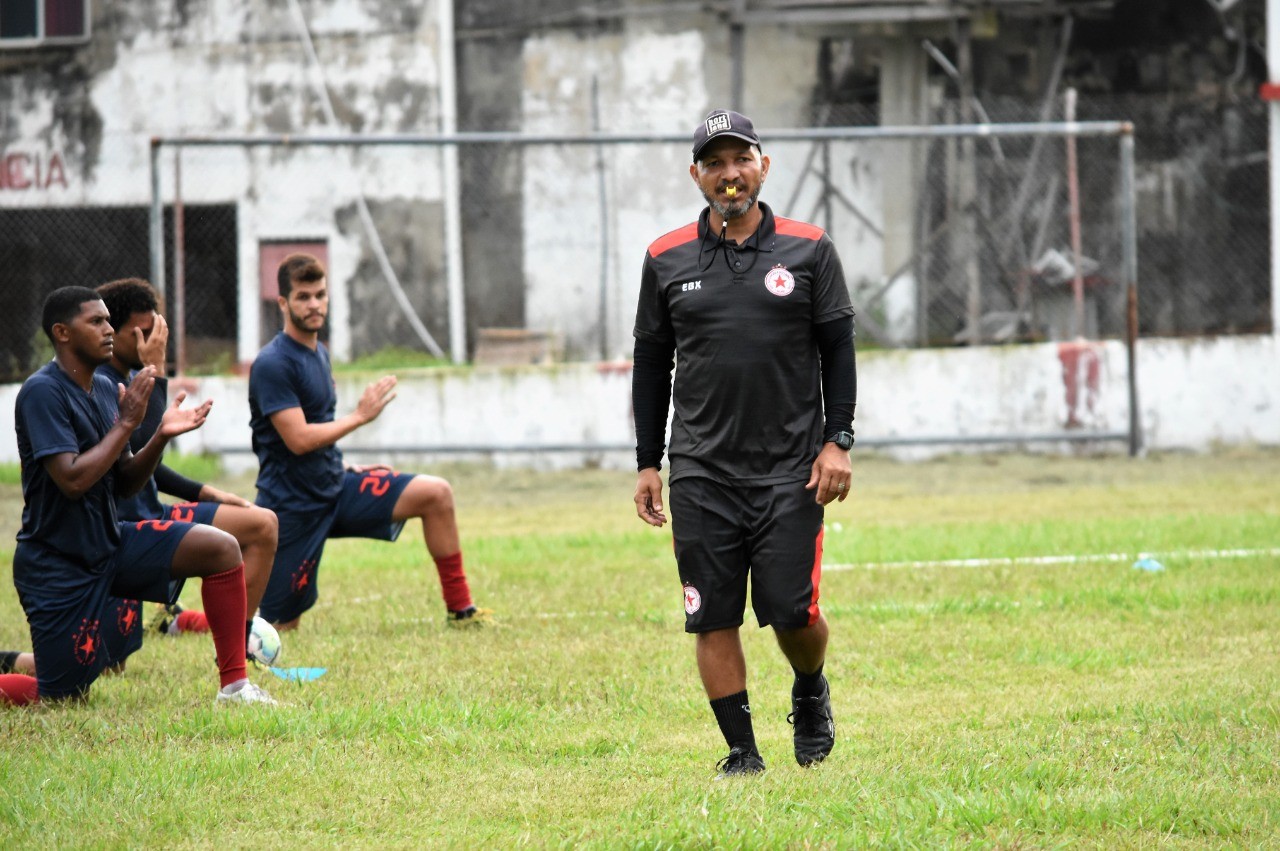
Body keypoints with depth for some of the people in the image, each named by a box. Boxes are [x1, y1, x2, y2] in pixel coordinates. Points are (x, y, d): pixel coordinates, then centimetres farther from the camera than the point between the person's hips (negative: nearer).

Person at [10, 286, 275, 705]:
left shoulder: (104, 389, 7)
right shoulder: (42, 392, -18)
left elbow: (123, 484, 9)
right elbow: (72, 479, -27)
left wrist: (161, 436, -7)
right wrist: (126, 423, -21)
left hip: (109, 542, 7)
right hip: (57, 563, -7)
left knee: (221, 549, -10)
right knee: (62, 698, -7)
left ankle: (234, 685, -5)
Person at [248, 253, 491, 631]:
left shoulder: (318, 353, 12)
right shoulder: (272, 365, -17)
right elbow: (298, 439, -24)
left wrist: (348, 470, 15)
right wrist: (361, 415, -16)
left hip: (335, 486, 8)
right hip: (293, 507, -8)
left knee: (436, 494, -7)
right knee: (280, 627, -6)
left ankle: (460, 610, 1)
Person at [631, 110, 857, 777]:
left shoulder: (808, 250, 3)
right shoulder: (667, 260, 7)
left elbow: (837, 348, 6)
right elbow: (651, 364, 12)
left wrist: (837, 441, -2)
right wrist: (647, 463, 8)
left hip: (790, 469, -1)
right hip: (700, 472, 2)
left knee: (791, 610, -6)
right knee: (714, 617, -2)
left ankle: (810, 695, 24)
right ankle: (741, 750, 7)